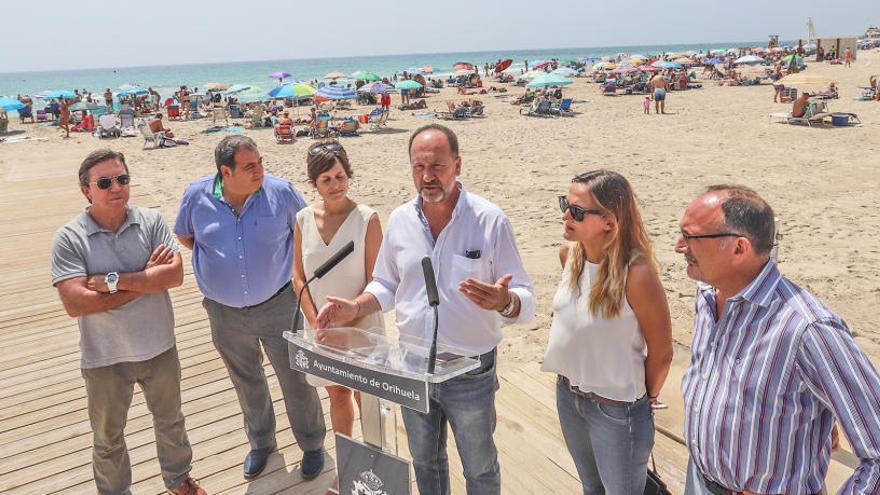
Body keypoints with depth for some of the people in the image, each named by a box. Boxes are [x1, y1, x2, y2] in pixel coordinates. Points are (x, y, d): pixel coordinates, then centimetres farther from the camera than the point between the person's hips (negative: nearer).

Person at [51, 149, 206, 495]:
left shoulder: (151, 221, -8)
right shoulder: (68, 239, -14)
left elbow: (175, 275, -19)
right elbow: (75, 303, -23)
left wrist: (112, 280, -24)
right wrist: (147, 279, -21)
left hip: (159, 348, 2)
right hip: (105, 359, -2)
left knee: (170, 420, 24)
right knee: (108, 439, 19)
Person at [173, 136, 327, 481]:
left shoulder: (281, 192, -14)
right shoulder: (197, 196, -9)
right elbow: (183, 233, 11)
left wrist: (291, 264, -2)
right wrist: (214, 256, 2)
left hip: (278, 305, -2)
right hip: (226, 313, 2)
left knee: (296, 378, 8)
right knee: (247, 382, 21)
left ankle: (312, 445, 30)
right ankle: (261, 442, 44)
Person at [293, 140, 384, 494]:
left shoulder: (366, 219, -14)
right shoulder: (305, 218, -2)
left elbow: (375, 282, -12)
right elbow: (298, 277, 2)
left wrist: (348, 325, -15)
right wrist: (317, 324, -6)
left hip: (361, 326, -4)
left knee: (366, 398, 9)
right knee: (337, 395, 19)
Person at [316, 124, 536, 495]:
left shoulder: (490, 220, -17)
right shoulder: (399, 220, -4)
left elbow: (525, 300, -14)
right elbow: (386, 285, 10)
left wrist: (503, 302, -37)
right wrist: (356, 308, -9)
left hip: (470, 372, -3)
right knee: (424, 460, 26)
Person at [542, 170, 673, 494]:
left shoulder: (636, 273, -29)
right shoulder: (569, 253, -8)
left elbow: (661, 353, -17)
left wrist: (645, 399, -1)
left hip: (617, 408, -6)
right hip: (567, 394, 7)